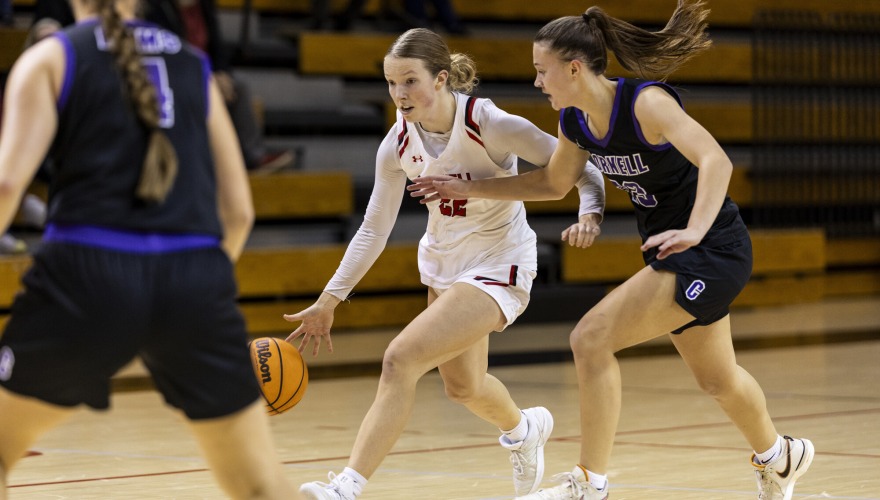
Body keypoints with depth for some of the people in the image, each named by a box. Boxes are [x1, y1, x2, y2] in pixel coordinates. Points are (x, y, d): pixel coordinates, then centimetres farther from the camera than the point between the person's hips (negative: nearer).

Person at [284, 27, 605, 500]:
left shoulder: (491, 125, -24)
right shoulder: (398, 143, -9)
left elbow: (581, 170, -17)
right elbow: (374, 229, 1)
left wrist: (589, 216, -37)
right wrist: (329, 300, -2)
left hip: (498, 267, -7)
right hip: (441, 262, 7)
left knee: (400, 358, -23)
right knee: (462, 386, 23)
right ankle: (524, 429, 57)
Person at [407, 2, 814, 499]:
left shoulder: (646, 103, -24)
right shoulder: (576, 122, 0)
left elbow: (716, 161, -33)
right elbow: (553, 182, 18)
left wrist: (693, 231, -46)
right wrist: (469, 189, 13)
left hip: (712, 251, -9)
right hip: (674, 254, 9)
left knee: (592, 338, -16)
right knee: (716, 377, 23)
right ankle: (780, 457, 49)